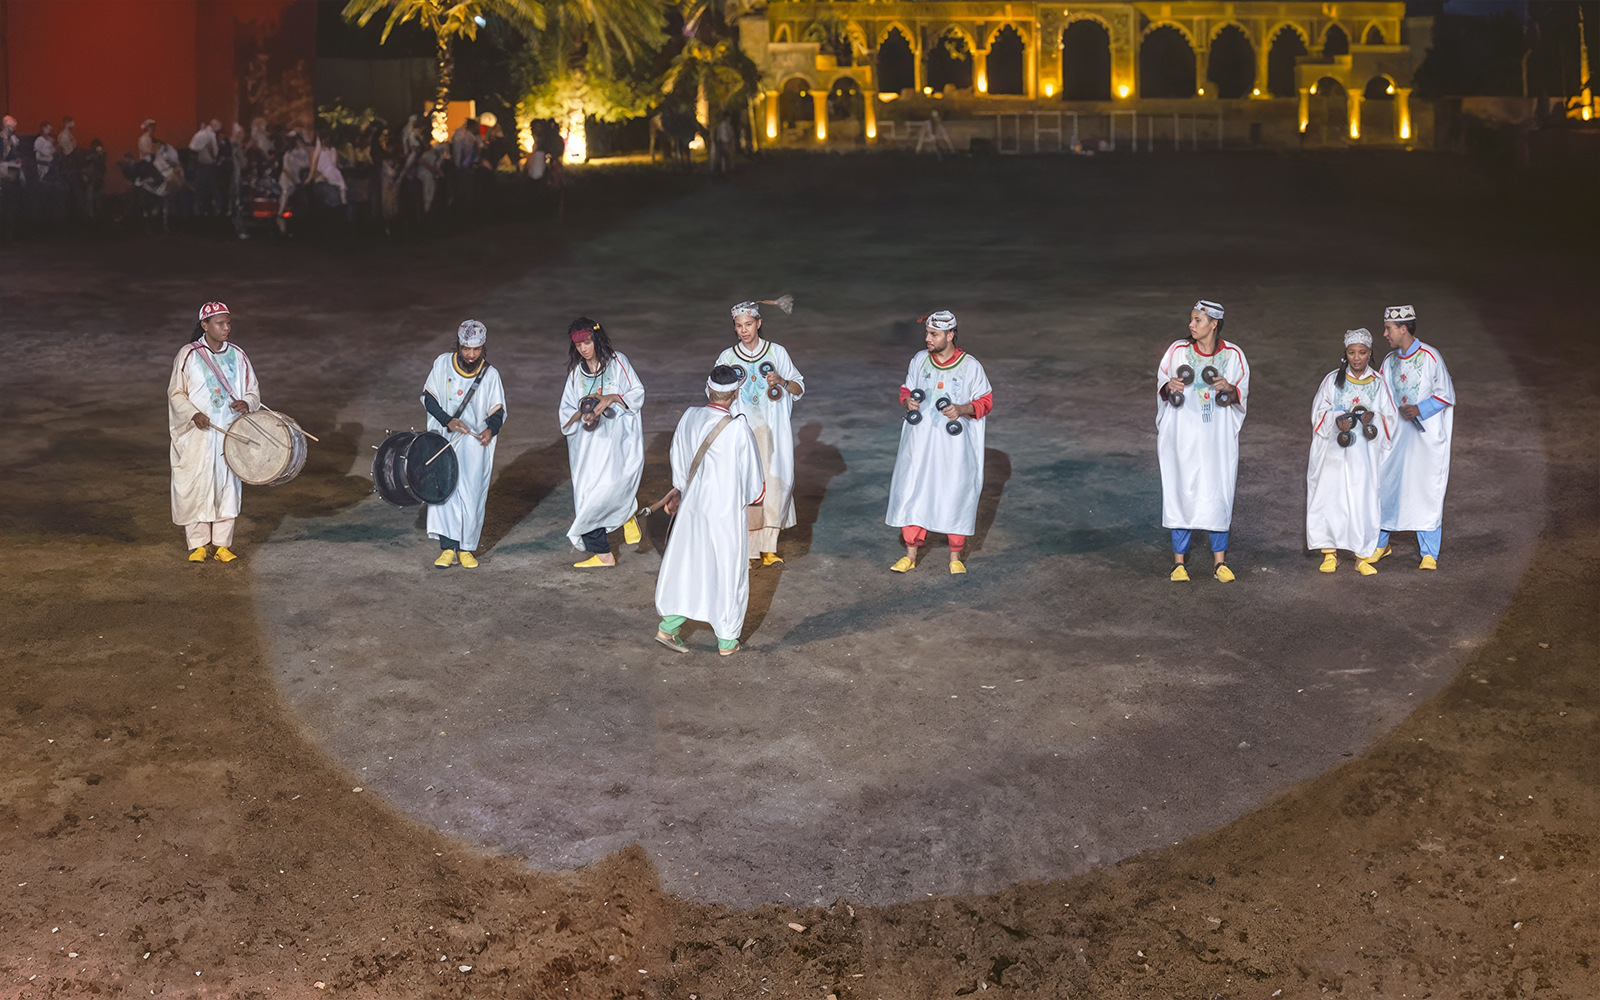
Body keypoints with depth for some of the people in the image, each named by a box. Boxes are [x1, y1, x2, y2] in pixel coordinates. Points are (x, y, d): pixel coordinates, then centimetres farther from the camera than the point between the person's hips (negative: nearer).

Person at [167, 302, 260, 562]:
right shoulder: (188, 355, -4)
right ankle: (197, 544, 11)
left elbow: (253, 390, 11)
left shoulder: (237, 355, 5)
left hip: (229, 433, 3)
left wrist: (247, 403, -12)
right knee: (196, 485, -1)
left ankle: (223, 543, 15)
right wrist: (193, 414, -19)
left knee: (227, 485, 6)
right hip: (196, 435, -3)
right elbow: (176, 393, -2)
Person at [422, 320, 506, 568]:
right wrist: (447, 420, -12)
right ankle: (448, 547, -3)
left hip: (475, 443, 0)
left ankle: (466, 548, 12)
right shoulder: (443, 363, -2)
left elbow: (498, 411, 3)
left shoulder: (490, 374, -3)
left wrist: (491, 429, -19)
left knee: (472, 495, -1)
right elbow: (428, 397, 3)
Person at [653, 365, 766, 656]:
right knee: (729, 571, 10)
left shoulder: (689, 417, -6)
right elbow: (752, 473, -11)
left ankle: (667, 627, 24)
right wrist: (752, 497, 10)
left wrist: (679, 489, 26)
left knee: (685, 563, 18)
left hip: (692, 504, 4)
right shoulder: (738, 428, -21)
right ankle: (727, 640, 20)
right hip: (727, 511, -4)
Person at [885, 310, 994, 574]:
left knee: (956, 494, 3)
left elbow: (986, 401, -1)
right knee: (912, 492, 3)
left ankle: (955, 556, 19)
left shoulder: (970, 366, -6)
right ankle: (910, 554, 16)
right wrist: (907, 400, -8)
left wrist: (962, 409, -19)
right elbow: (906, 389, 16)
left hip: (955, 445, -3)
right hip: (920, 441, 3)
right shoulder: (919, 360, 4)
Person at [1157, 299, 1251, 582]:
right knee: (1181, 492, 1)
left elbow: (1242, 396, 4)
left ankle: (1219, 560, 16)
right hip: (1183, 436, 0)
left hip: (1217, 439, 0)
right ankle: (1179, 561, 11)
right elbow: (1161, 388, 5)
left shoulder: (1232, 355, -2)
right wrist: (1169, 387, -17)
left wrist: (1229, 389, -17)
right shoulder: (1178, 351, -2)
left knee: (1218, 493, 4)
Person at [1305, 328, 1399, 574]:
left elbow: (1391, 418, 6)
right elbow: (1319, 411, 3)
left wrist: (1373, 418, -15)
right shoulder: (1333, 380, 3)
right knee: (1330, 497, -2)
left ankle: (1362, 555, 8)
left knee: (1363, 501, -2)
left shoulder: (1378, 384, 5)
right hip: (1334, 450, 0)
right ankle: (1329, 552, 8)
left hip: (1364, 454, 0)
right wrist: (1336, 420, -16)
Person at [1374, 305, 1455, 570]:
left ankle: (1429, 554, 4)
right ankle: (1381, 543, 23)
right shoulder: (1390, 361, 6)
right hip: (1397, 432, 5)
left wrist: (1419, 409, -19)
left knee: (1427, 490, -3)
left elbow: (1446, 395, -7)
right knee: (1386, 485, 6)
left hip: (1426, 435, -5)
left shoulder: (1430, 357, -11)